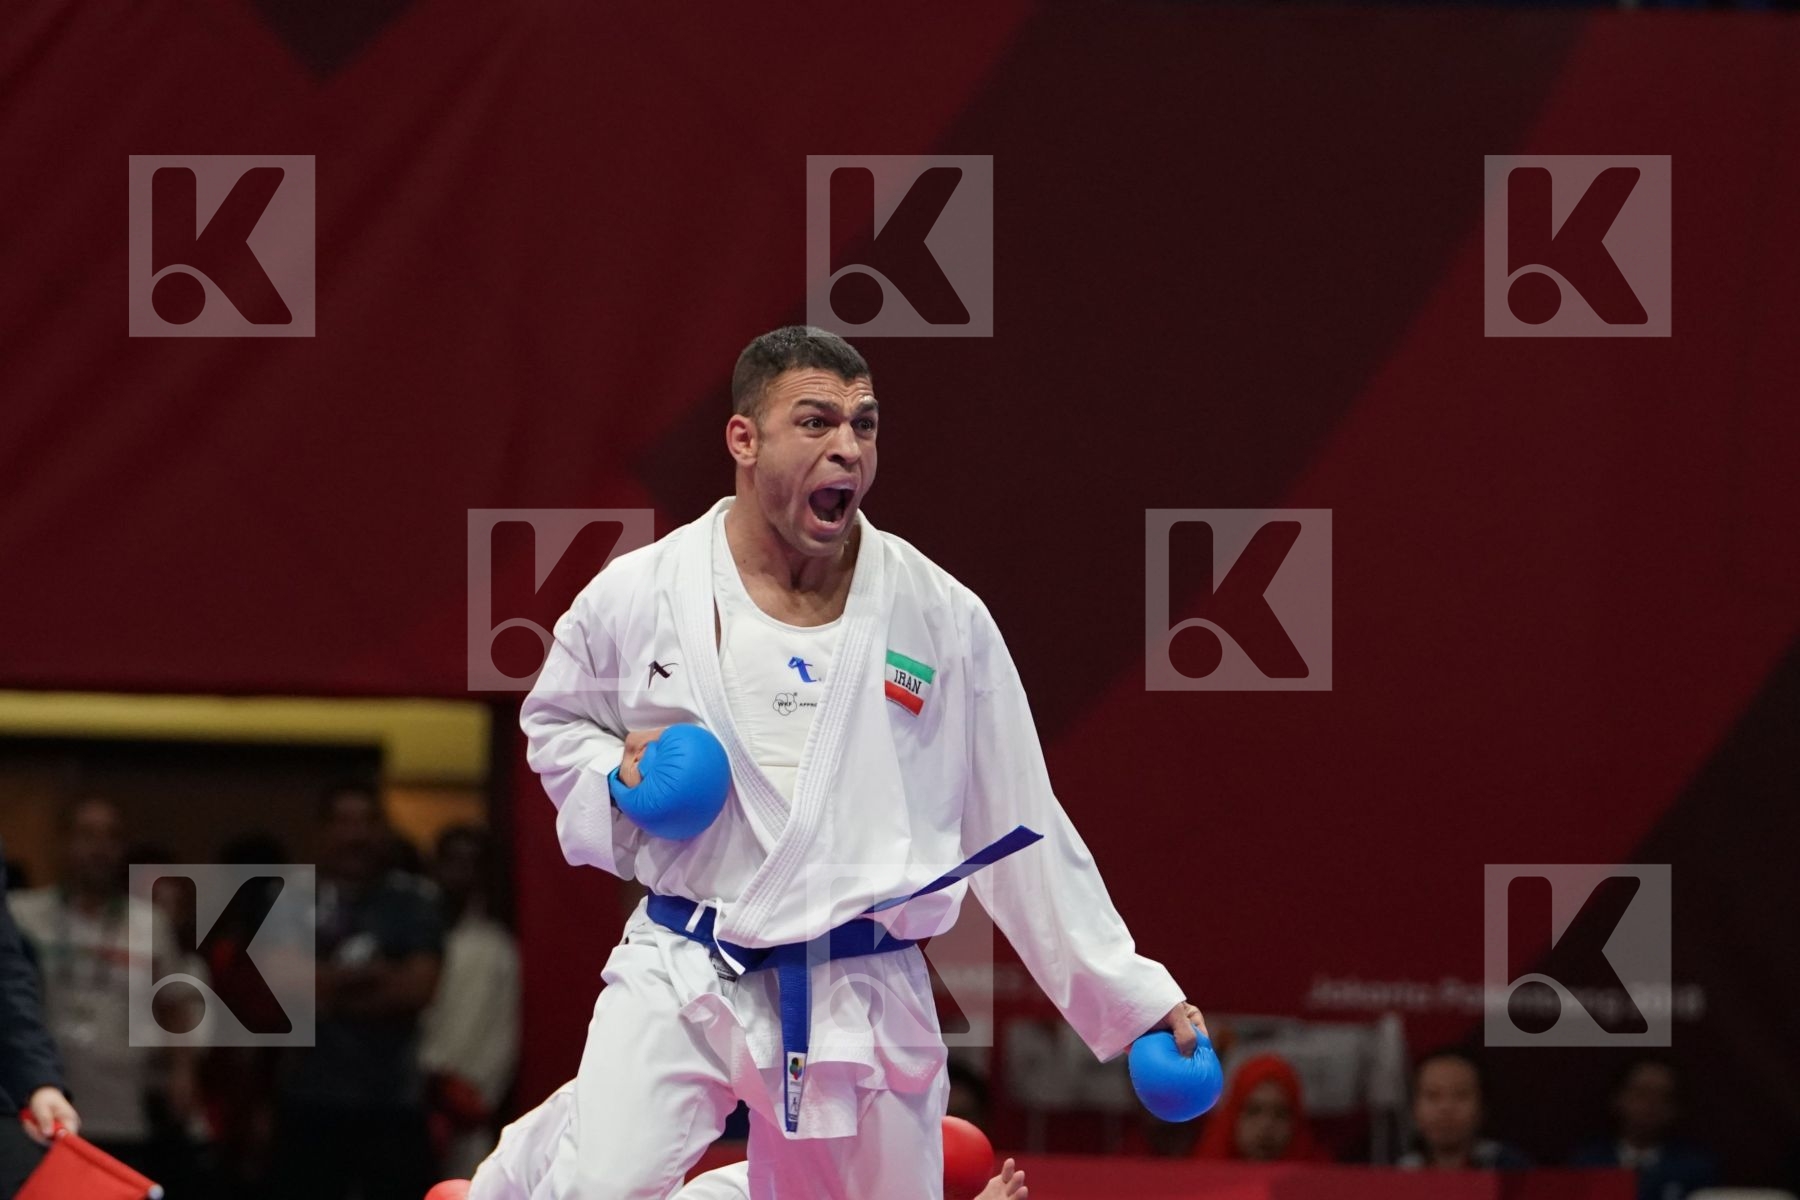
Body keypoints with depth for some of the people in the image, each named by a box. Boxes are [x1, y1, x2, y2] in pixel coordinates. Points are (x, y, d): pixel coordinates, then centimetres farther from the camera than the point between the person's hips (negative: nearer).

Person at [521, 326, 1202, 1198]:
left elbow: (1022, 834, 7)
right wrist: (613, 776, -5)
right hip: (681, 982, -1)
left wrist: (1131, 996, 7)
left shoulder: (944, 619, -1)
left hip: (861, 1002, 1)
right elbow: (553, 723, 18)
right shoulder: (638, 595, -2)